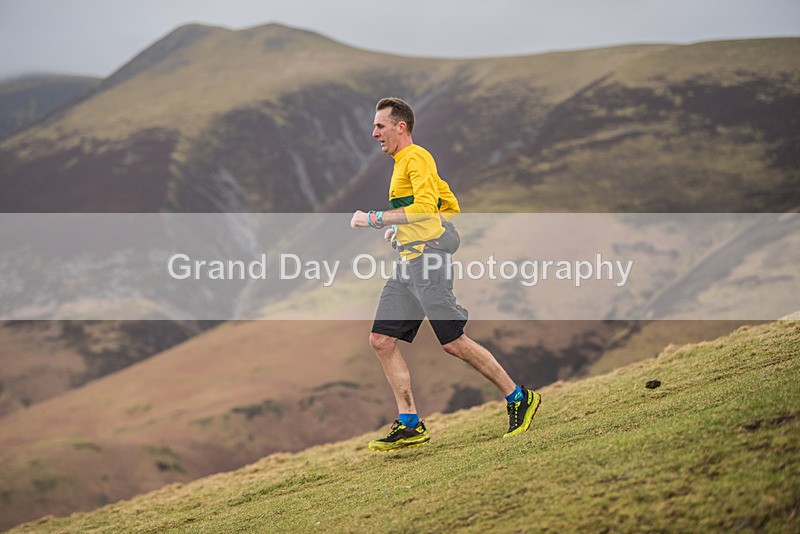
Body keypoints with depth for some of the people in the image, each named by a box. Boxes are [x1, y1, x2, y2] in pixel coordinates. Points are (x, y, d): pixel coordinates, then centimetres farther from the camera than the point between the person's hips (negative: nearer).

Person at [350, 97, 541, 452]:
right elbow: (451, 207, 28)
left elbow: (426, 207, -23)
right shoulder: (404, 163, 23)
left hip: (427, 261, -10)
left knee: (453, 342, -9)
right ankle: (409, 425, 1)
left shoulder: (416, 157, -8)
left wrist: (375, 219, -20)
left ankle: (519, 399, 5)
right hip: (407, 264, 10)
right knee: (381, 340, 1)